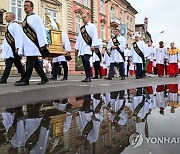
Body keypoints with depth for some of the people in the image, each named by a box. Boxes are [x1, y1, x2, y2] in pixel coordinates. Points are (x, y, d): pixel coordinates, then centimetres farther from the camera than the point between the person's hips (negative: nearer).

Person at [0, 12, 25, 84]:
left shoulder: (15, 25, -7)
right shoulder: (8, 26, 22)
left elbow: (18, 37, -15)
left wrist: (17, 48, -22)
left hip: (13, 49, -9)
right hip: (8, 48, 9)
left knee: (8, 63, -9)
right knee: (18, 64, 9)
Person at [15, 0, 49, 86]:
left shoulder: (36, 18, -5)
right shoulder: (25, 19, 18)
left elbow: (41, 31, -12)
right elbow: (24, 33, 19)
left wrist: (42, 44, -17)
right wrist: (20, 46, 16)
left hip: (33, 45, -8)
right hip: (27, 46, 9)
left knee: (30, 63, -5)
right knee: (35, 63, 10)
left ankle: (24, 80, -1)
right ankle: (44, 78, 19)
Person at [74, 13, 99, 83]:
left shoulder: (92, 26, 4)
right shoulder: (81, 28, 23)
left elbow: (94, 36, -8)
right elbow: (79, 38, 23)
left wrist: (93, 45, -19)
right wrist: (77, 47, 17)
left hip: (88, 47, -7)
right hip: (82, 47, 7)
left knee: (86, 60, -21)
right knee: (84, 61, 3)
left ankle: (88, 77, -15)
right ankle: (87, 77, 8)